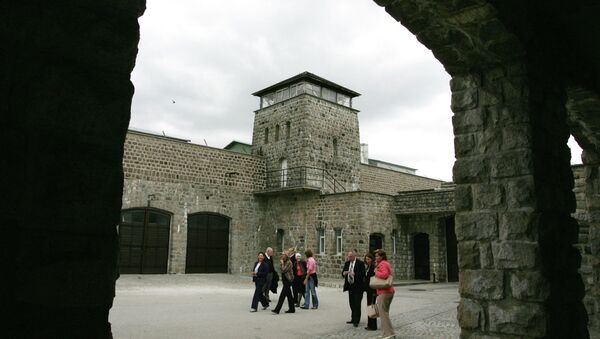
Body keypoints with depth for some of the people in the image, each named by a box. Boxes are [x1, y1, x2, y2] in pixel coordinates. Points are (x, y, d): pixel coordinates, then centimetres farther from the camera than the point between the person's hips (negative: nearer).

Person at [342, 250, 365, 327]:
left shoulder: (360, 263, -9)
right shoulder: (347, 263, 10)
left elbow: (362, 274, -16)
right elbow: (343, 273, 10)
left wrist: (354, 274, -27)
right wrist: (344, 273, -12)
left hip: (357, 287, -6)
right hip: (350, 286, 6)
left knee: (357, 304, -5)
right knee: (352, 304, 13)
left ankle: (356, 321, 1)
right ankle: (353, 319, 23)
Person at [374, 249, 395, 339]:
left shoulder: (382, 264, -13)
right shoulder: (387, 263, 18)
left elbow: (385, 274, -29)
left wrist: (376, 272, -15)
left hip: (383, 292, -10)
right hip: (390, 291, 11)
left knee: (383, 313, -7)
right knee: (385, 313, 16)